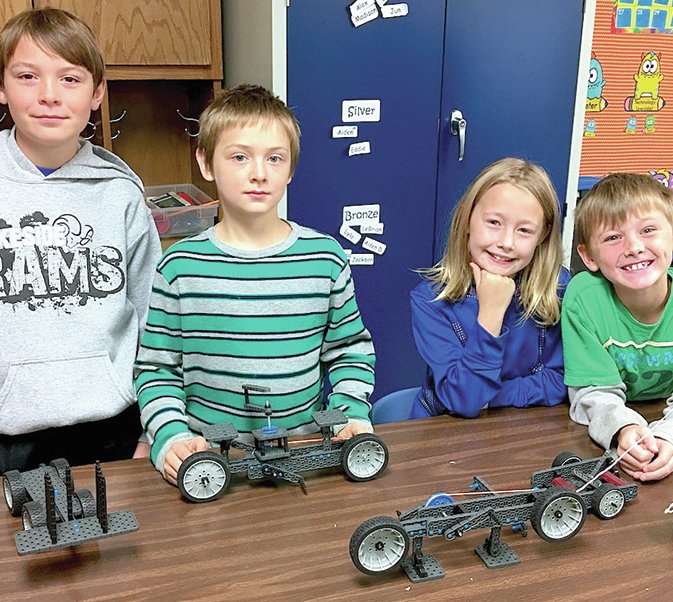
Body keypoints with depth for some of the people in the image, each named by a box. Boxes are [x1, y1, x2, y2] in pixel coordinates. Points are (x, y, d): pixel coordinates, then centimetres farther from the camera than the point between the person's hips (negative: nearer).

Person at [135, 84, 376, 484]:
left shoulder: (326, 258, 1)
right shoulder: (180, 267, -3)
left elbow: (351, 350, 11)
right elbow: (156, 369, 2)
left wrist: (351, 415, -4)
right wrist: (170, 437, -13)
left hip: (306, 451, 1)